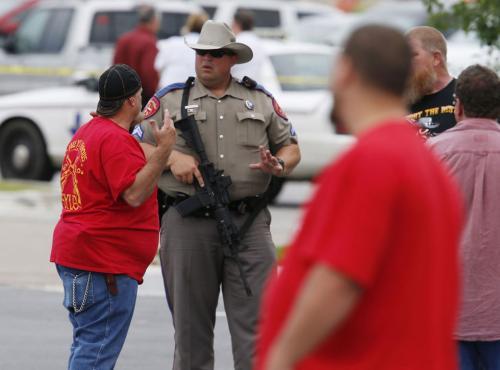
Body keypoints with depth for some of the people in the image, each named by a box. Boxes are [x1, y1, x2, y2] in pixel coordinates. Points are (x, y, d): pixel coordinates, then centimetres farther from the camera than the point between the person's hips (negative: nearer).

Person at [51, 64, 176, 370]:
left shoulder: (87, 132, 17)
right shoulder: (116, 139, -16)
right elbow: (134, 194, -24)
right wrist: (164, 149, -25)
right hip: (104, 262, -11)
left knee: (89, 344, 16)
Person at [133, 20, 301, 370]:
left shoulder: (261, 100, 13)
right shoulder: (169, 99, 9)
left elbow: (291, 147, 18)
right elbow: (134, 146, 7)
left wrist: (280, 165, -5)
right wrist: (171, 158, -10)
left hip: (249, 223, 0)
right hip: (189, 223, 0)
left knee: (256, 320, -5)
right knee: (191, 324, 7)